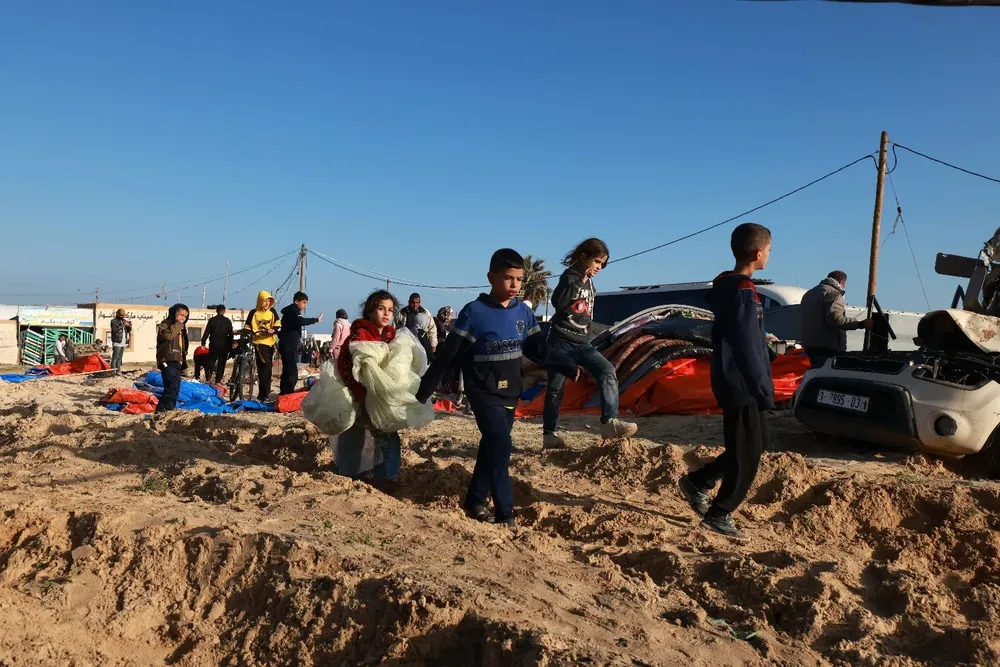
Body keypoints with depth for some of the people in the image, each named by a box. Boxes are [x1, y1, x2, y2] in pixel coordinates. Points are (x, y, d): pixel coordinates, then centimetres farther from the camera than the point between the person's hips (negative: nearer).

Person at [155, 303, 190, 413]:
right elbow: (167, 335, -28)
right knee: (172, 386, -20)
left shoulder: (181, 328, 23)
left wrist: (184, 362, 24)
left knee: (175, 387, 10)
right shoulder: (165, 325, -4)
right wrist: (178, 324, -16)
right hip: (168, 361, -9)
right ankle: (162, 408, -18)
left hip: (177, 362, 9)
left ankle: (170, 407, 17)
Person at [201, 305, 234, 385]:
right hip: (224, 345, 0)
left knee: (211, 361, 10)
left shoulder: (212, 320, 1)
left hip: (213, 344, 1)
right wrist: (230, 345, 7)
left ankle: (208, 378, 3)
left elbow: (206, 333, -1)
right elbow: (231, 334, 2)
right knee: (221, 363, 3)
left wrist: (203, 343, 3)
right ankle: (218, 381, 0)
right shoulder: (228, 321, 1)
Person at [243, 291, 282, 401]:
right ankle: (264, 394, -14)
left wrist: (273, 330, -19)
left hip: (270, 342, 4)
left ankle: (263, 394, 22)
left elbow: (278, 326, 1)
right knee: (266, 365, -18)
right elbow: (247, 329, 4)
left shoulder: (272, 312, 8)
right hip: (259, 342, -4)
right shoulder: (254, 313, 0)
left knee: (267, 367, 11)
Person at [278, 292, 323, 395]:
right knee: (292, 373, -14)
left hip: (289, 345, 11)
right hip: (289, 346, -11)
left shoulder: (291, 311, 20)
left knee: (287, 371, 17)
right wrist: (316, 320, -29)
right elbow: (301, 321, -33)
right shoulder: (292, 310, -13)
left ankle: (284, 394, 25)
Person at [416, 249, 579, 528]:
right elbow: (448, 355, -11)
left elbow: (538, 349, 8)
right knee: (500, 445, -15)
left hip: (510, 393, 6)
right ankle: (505, 514, -6)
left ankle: (475, 502, 31)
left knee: (492, 447, 14)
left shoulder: (523, 312, 1)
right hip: (484, 393, -6)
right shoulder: (475, 312, -14)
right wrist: (424, 390, -9)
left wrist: (568, 366, -3)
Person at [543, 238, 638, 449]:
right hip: (561, 342, -6)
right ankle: (549, 434, 13)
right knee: (556, 388, 1)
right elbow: (557, 301, -28)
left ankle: (609, 423, -20)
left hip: (582, 343, 6)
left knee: (607, 371, -14)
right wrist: (579, 280, -26)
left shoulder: (589, 283, 12)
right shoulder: (570, 277, -10)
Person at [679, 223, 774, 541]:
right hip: (742, 385, -10)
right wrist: (765, 391, -18)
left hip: (735, 382, 10)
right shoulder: (743, 292, -19)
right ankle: (719, 514, 13)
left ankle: (698, 482, 25)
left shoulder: (728, 287, 11)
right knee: (747, 453, 1)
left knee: (756, 443, 19)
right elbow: (747, 348, -22)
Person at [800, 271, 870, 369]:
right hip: (828, 347, -9)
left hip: (810, 345, 9)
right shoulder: (834, 293, -8)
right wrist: (859, 324, -21)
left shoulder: (809, 294, 22)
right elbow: (835, 318, -23)